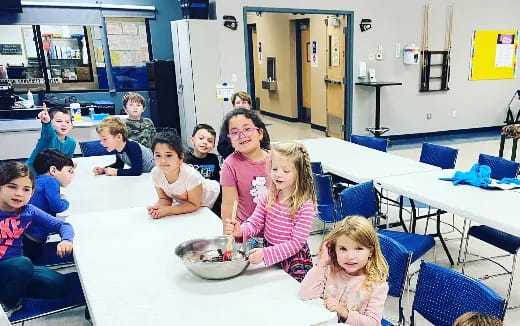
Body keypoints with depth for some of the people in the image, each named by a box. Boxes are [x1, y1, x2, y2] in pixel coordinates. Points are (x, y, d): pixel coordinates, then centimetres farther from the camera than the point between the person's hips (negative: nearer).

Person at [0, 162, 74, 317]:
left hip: (17, 270, 4)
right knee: (22, 264, -33)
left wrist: (66, 240, -20)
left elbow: (62, 225, 1)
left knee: (59, 285, -9)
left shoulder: (29, 211, -6)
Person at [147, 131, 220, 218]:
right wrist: (157, 208, -31)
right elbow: (165, 199, -9)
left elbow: (194, 205, -25)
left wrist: (167, 210, -34)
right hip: (184, 201, 7)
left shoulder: (191, 175, -38)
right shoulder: (156, 173, -23)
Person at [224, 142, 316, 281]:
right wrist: (240, 231, -26)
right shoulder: (268, 198, -4)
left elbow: (296, 243, -22)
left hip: (294, 261, -4)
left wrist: (265, 254, -33)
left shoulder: (305, 207, -21)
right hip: (269, 260, 4)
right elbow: (255, 223, -3)